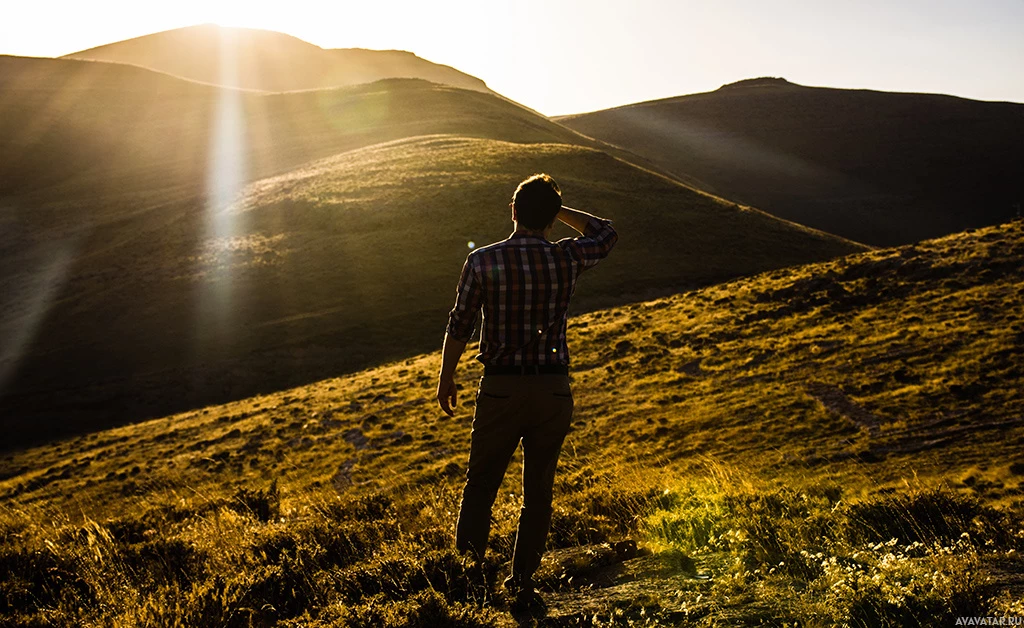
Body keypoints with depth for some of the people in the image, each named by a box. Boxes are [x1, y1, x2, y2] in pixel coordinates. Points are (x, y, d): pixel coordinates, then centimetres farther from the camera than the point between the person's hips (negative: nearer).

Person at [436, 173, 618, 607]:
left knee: (483, 477, 16)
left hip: (501, 388, -2)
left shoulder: (483, 261, -8)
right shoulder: (567, 259, -4)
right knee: (539, 489, 13)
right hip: (553, 390, 2)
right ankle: (522, 580, 20)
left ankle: (470, 552, 26)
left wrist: (446, 378, 11)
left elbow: (459, 327, -3)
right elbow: (606, 234, 18)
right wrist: (558, 208, 16)